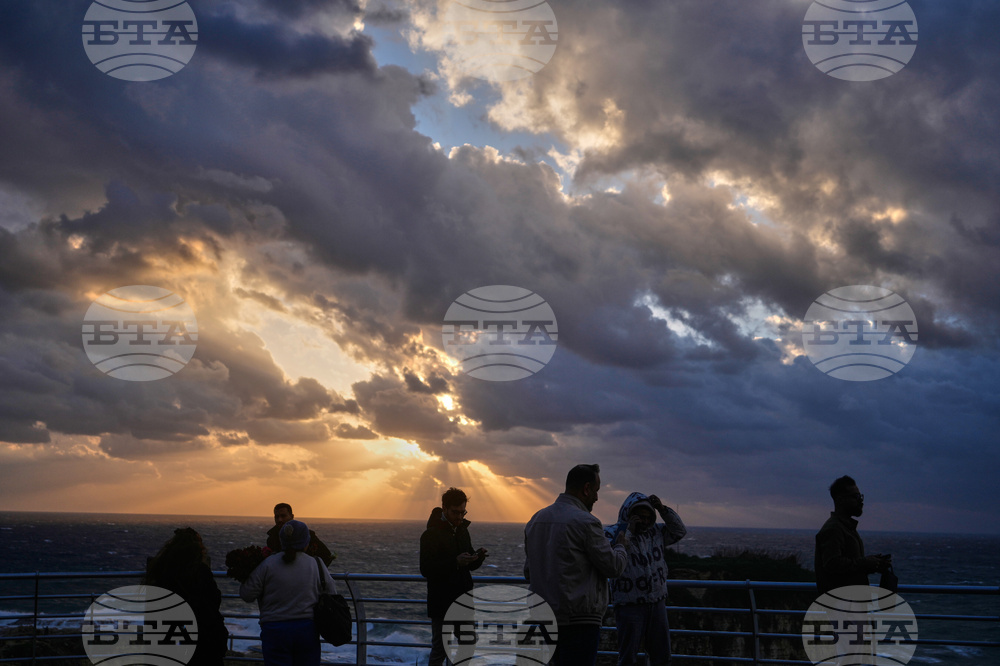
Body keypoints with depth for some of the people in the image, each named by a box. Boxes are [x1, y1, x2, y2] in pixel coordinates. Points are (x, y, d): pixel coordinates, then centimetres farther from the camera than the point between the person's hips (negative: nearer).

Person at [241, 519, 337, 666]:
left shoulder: (268, 564, -5)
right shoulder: (316, 564, 0)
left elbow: (247, 595, -3)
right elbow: (331, 595, 5)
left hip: (275, 631, -1)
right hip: (307, 630, 2)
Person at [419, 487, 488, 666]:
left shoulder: (462, 530, 13)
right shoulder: (431, 534, -10)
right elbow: (426, 570, -16)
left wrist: (478, 557, -3)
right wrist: (455, 562, -26)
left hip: (462, 601, 7)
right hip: (442, 603, -7)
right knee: (440, 649, -4)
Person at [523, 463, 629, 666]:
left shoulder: (536, 520, 10)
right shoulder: (585, 522, -13)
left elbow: (528, 572, 16)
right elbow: (614, 567, -8)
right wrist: (620, 545, 12)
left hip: (543, 616, 8)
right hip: (579, 619, -8)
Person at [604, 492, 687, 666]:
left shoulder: (655, 531, 10)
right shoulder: (613, 532, -7)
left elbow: (680, 531, 8)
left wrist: (663, 509, -4)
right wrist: (628, 532, -20)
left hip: (658, 604, 6)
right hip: (630, 605, -6)